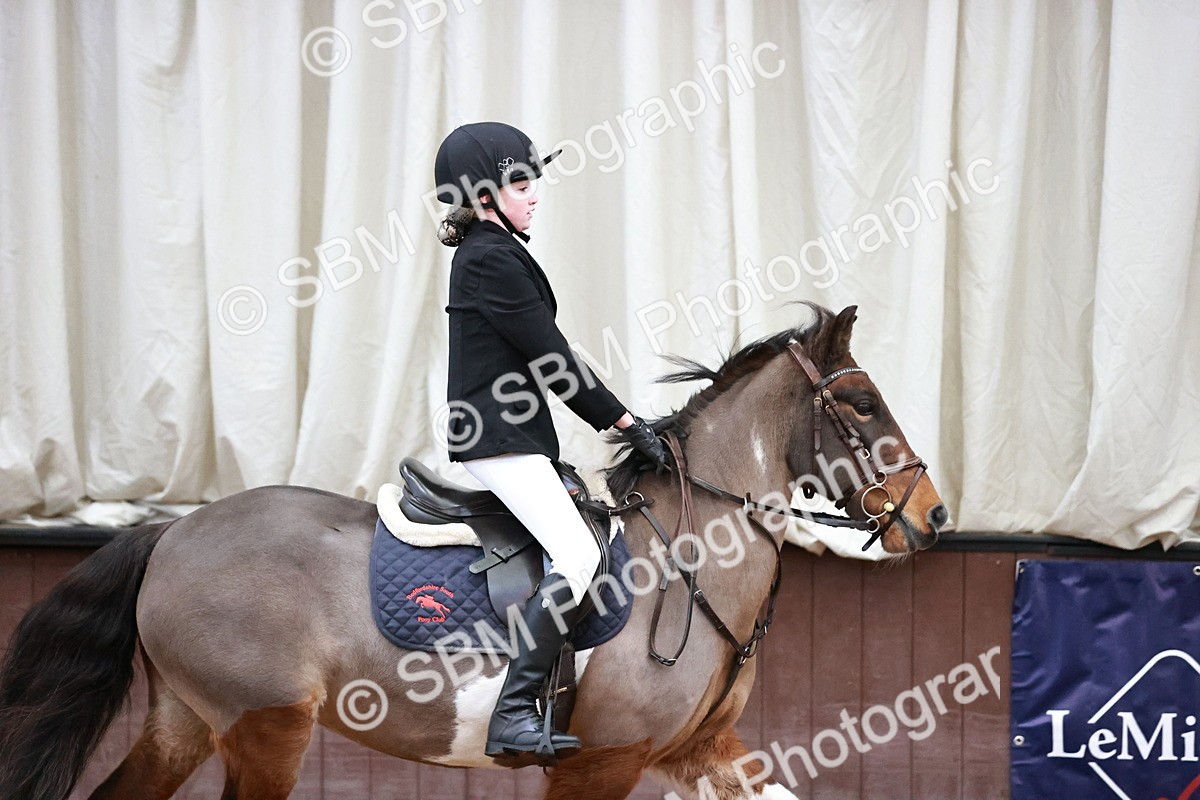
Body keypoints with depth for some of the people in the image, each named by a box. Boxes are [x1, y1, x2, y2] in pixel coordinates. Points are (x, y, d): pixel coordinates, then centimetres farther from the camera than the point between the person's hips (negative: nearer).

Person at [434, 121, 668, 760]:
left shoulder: (494, 252, 18)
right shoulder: (490, 259, -14)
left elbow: (542, 357, 19)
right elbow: (549, 354, -15)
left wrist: (610, 420, 15)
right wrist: (622, 419, -9)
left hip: (510, 433, 11)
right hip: (498, 437, -11)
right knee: (578, 557, -20)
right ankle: (512, 716, -23)